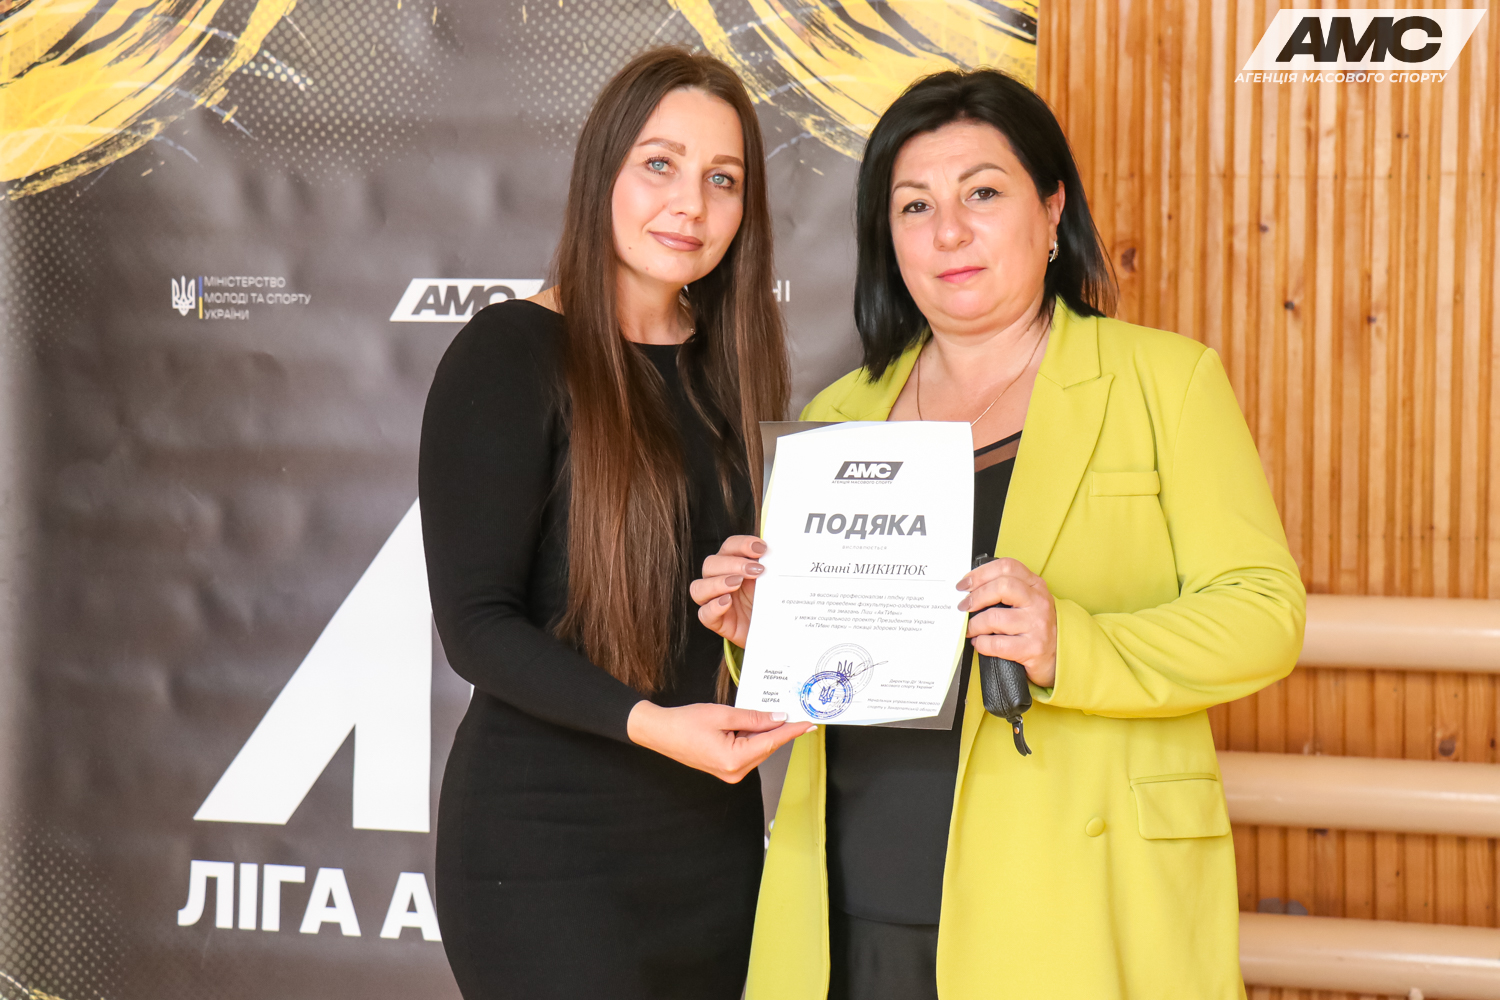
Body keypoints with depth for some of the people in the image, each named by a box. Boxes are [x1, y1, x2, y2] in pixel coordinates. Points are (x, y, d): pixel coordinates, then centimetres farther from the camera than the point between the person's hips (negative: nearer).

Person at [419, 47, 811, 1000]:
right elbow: (475, 625, -14)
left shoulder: (718, 365, 10)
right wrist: (648, 722, -26)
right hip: (548, 840, -6)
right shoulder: (510, 353, -10)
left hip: (712, 826, 7)